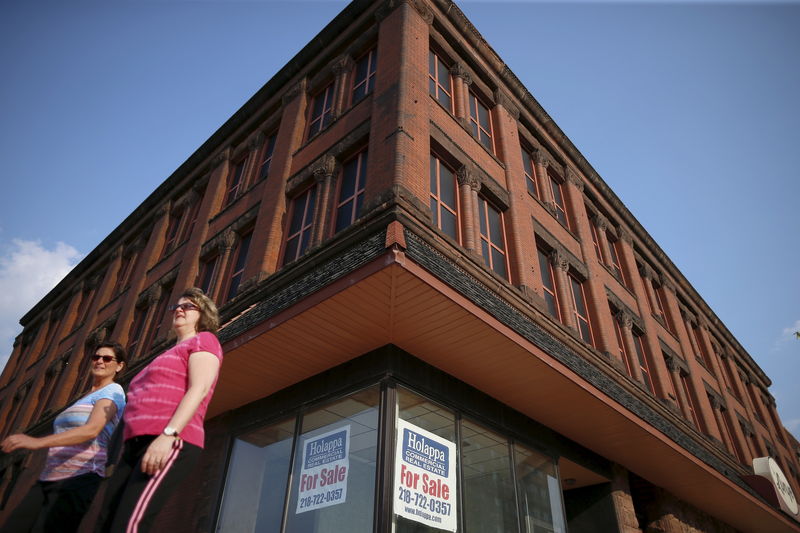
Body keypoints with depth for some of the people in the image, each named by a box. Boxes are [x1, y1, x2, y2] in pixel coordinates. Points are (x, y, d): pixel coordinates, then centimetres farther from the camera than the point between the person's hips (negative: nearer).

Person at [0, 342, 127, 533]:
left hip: (78, 480, -8)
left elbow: (92, 430, -23)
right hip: (48, 480, 9)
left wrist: (38, 442, -33)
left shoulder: (112, 391, -6)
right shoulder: (86, 397, 23)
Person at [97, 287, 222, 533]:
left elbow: (199, 390, -11)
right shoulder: (170, 356, 33)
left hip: (171, 443, -9)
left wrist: (168, 435, -24)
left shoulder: (203, 340, 7)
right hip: (137, 445, 9)